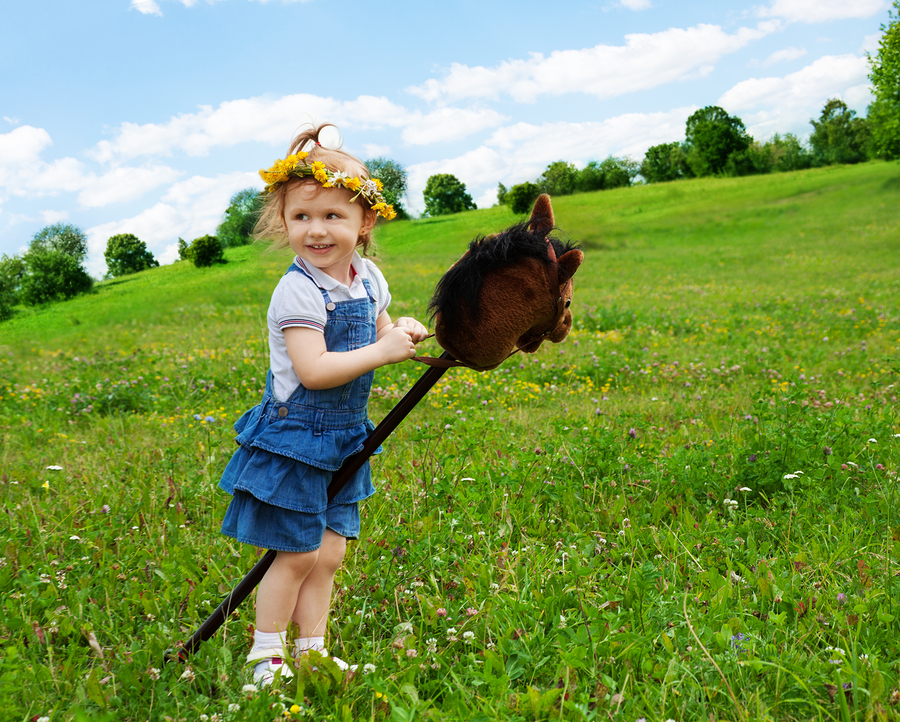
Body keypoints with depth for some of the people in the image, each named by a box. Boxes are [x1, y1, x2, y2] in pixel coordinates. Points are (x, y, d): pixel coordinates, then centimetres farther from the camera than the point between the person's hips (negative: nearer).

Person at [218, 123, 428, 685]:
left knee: (330, 554, 12)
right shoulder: (299, 291, -21)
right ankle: (266, 654, 20)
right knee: (298, 554, 2)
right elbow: (314, 370, -29)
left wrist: (400, 332, -2)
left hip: (343, 439, 7)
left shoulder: (368, 277, 3)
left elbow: (376, 330, 20)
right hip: (294, 438, -7)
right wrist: (381, 351, -28)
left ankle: (312, 649, 27)